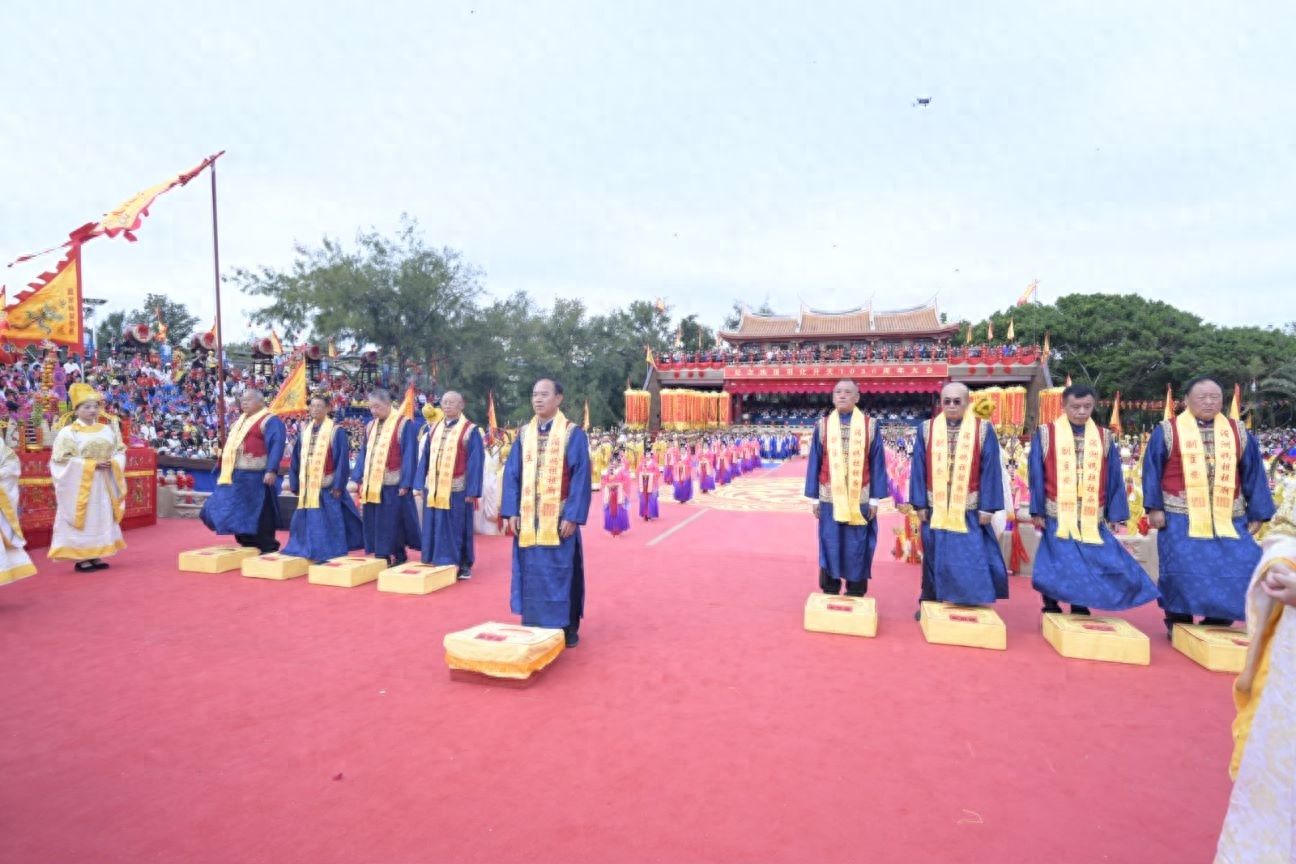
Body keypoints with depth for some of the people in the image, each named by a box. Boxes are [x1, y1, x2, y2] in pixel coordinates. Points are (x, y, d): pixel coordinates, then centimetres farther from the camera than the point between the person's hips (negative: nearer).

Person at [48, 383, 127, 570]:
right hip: (80, 485, -5)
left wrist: (112, 463, -10)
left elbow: (120, 452, 10)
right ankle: (81, 558, 5)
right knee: (83, 518, -2)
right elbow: (63, 459, -11)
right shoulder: (68, 432, -6)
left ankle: (95, 556, 16)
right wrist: (92, 464, -18)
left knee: (102, 518, 8)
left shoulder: (107, 429, 8)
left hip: (103, 484, 5)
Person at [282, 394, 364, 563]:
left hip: (327, 486, -6)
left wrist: (338, 485, -13)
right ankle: (309, 552, 24)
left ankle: (330, 554, 3)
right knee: (307, 521, 11)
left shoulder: (336, 431, -6)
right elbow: (296, 458, 14)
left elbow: (342, 459, -9)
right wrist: (294, 483, 10)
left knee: (328, 522, -4)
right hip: (307, 486, 6)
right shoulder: (304, 429, 11)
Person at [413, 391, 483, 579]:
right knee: (434, 528, 10)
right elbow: (424, 459, 12)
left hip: (457, 489, -5)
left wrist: (472, 491, -13)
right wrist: (419, 485, 5)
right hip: (433, 488, 5)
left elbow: (475, 462, -8)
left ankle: (462, 565, 15)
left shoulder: (470, 431, -4)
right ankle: (436, 562, 22)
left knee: (456, 528, 3)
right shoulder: (434, 429, 11)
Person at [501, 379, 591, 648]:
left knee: (561, 571, 3)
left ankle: (567, 627, 16)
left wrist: (573, 516, -15)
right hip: (528, 518, 4)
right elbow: (512, 474, 7)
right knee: (531, 572, 9)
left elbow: (580, 477, -8)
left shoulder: (573, 434, -3)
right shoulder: (524, 434, 9)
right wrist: (512, 512, -3)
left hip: (559, 518, -4)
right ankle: (532, 626, 21)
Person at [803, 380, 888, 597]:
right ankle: (830, 594, 18)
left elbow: (877, 464, 1)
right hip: (830, 498, 1)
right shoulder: (822, 426, 2)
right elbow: (814, 463, 5)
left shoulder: (870, 426, 0)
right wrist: (814, 497, 2)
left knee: (857, 549, 6)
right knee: (830, 547, 6)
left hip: (859, 499, 0)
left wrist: (875, 498, -2)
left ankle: (855, 596, 19)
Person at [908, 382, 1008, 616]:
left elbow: (990, 470, -2)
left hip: (969, 508, -1)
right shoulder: (926, 429, 3)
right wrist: (919, 503, -1)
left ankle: (972, 604, 15)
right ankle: (930, 603, 24)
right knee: (935, 557, 11)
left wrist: (987, 507, -6)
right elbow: (919, 469, 3)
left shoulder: (983, 430, -1)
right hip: (936, 508, 2)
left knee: (972, 557, 1)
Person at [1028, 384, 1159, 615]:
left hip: (1092, 520, 3)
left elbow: (1114, 479, 10)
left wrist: (1114, 514, 4)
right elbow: (1037, 476, -1)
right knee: (1058, 567, -3)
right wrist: (1037, 511, -5)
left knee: (1088, 565, 4)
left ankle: (1081, 608, 18)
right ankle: (1052, 608, 10)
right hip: (1058, 518, -2)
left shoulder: (1105, 438, 9)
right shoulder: (1046, 434, 1)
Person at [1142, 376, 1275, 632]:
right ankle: (1179, 622, 11)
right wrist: (1154, 507, -7)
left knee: (1243, 568, -1)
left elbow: (1254, 475, 12)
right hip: (1180, 518, -3)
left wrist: (1257, 513, 7)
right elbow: (1152, 471, 0)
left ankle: (1218, 622, 15)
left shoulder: (1238, 433, 10)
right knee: (1182, 570, -5)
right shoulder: (1167, 431, 1)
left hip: (1228, 519, 3)